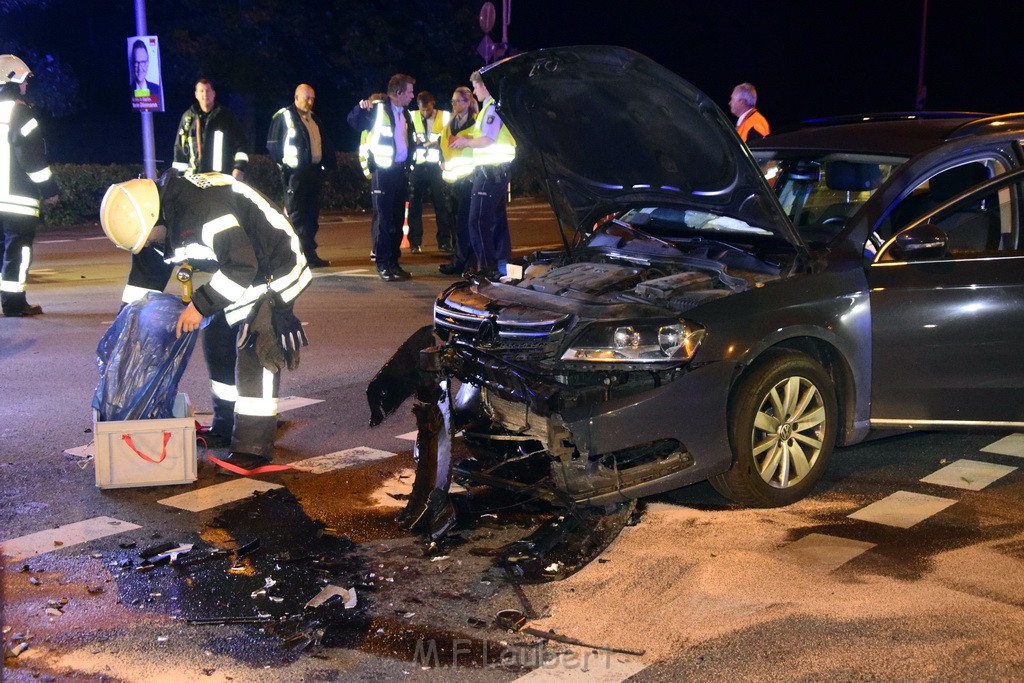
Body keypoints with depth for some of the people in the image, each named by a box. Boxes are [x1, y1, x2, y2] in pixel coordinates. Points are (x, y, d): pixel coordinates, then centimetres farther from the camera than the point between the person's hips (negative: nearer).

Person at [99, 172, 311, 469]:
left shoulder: (201, 207, -31)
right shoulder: (167, 205, 1)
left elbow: (241, 264, -32)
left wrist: (200, 304, -26)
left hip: (272, 274, -10)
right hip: (244, 272, 10)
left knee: (254, 355, -16)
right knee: (217, 341, 15)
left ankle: (254, 447, -12)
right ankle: (228, 426, 27)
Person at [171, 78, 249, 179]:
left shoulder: (226, 115, 7)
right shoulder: (188, 116, 11)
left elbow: (241, 143, 5)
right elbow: (179, 146, 15)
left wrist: (239, 168, -6)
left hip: (223, 176, -2)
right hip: (194, 176, 2)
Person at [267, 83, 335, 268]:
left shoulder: (314, 119, 19)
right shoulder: (283, 116, -3)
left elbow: (325, 144, 22)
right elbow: (273, 144, -5)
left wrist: (328, 163, 9)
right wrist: (284, 164, -9)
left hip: (315, 171, 7)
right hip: (295, 173, -7)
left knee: (312, 215, 7)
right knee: (296, 215, -5)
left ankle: (309, 254, 12)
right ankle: (307, 254, -7)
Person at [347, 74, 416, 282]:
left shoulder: (405, 113, 14)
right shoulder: (378, 109, -7)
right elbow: (354, 121, -14)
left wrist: (408, 164, 14)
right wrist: (361, 107, -33)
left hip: (400, 171, 7)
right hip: (383, 171, -7)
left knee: (398, 219, 9)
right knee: (383, 219, -5)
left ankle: (393, 262, 16)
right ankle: (382, 264, 0)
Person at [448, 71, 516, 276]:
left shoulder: (492, 107, -13)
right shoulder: (490, 106, 19)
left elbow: (488, 140, -20)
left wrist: (466, 142, -5)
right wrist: (466, 140, 12)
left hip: (490, 170, -11)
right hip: (498, 170, 11)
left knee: (478, 220, -11)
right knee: (497, 218, 14)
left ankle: (486, 265, -11)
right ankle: (502, 262, 19)